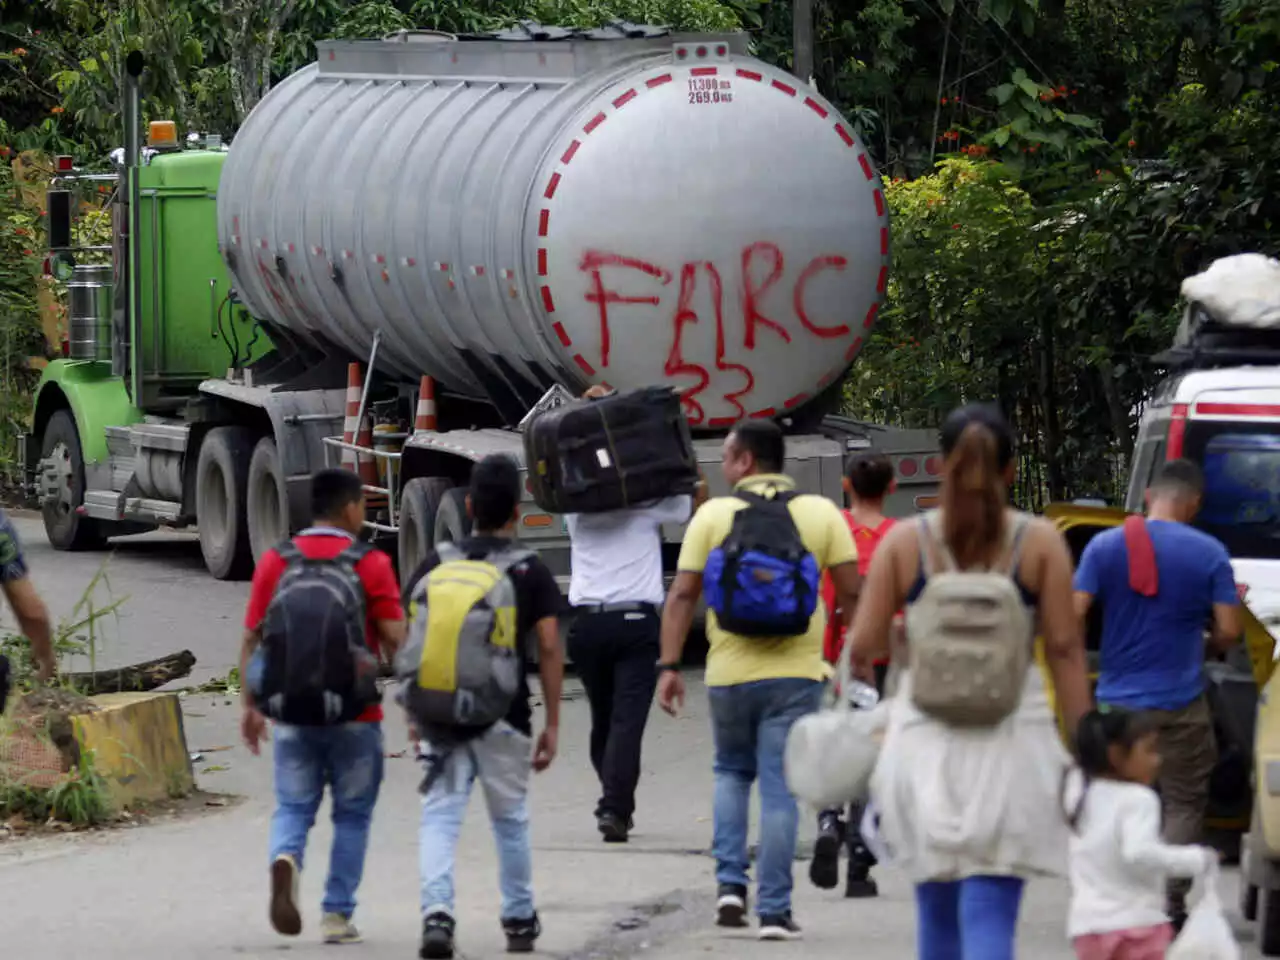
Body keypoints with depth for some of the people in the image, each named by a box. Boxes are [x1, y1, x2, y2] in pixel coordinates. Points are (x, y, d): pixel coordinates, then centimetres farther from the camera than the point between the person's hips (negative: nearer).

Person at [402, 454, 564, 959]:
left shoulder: (436, 564, 5)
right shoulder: (531, 572, 0)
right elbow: (549, 647, -4)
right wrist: (552, 723, 0)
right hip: (505, 717, 0)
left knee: (439, 817, -2)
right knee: (510, 821, 15)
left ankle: (437, 912, -22)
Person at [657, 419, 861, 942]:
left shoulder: (713, 514, 0)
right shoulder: (821, 513, 1)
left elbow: (682, 595, -4)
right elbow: (851, 591, -3)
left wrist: (669, 667, -1)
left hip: (730, 673, 1)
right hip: (796, 673, -1)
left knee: (732, 772, 22)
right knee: (779, 787, 2)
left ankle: (730, 883, 8)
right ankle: (774, 910, -1)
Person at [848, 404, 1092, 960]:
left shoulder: (904, 543, 1)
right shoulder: (1040, 543, -1)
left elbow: (863, 645, -2)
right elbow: (1065, 649, -5)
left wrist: (865, 661, 22)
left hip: (926, 743, 2)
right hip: (1010, 744, -2)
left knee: (937, 911, 16)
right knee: (990, 914, -5)